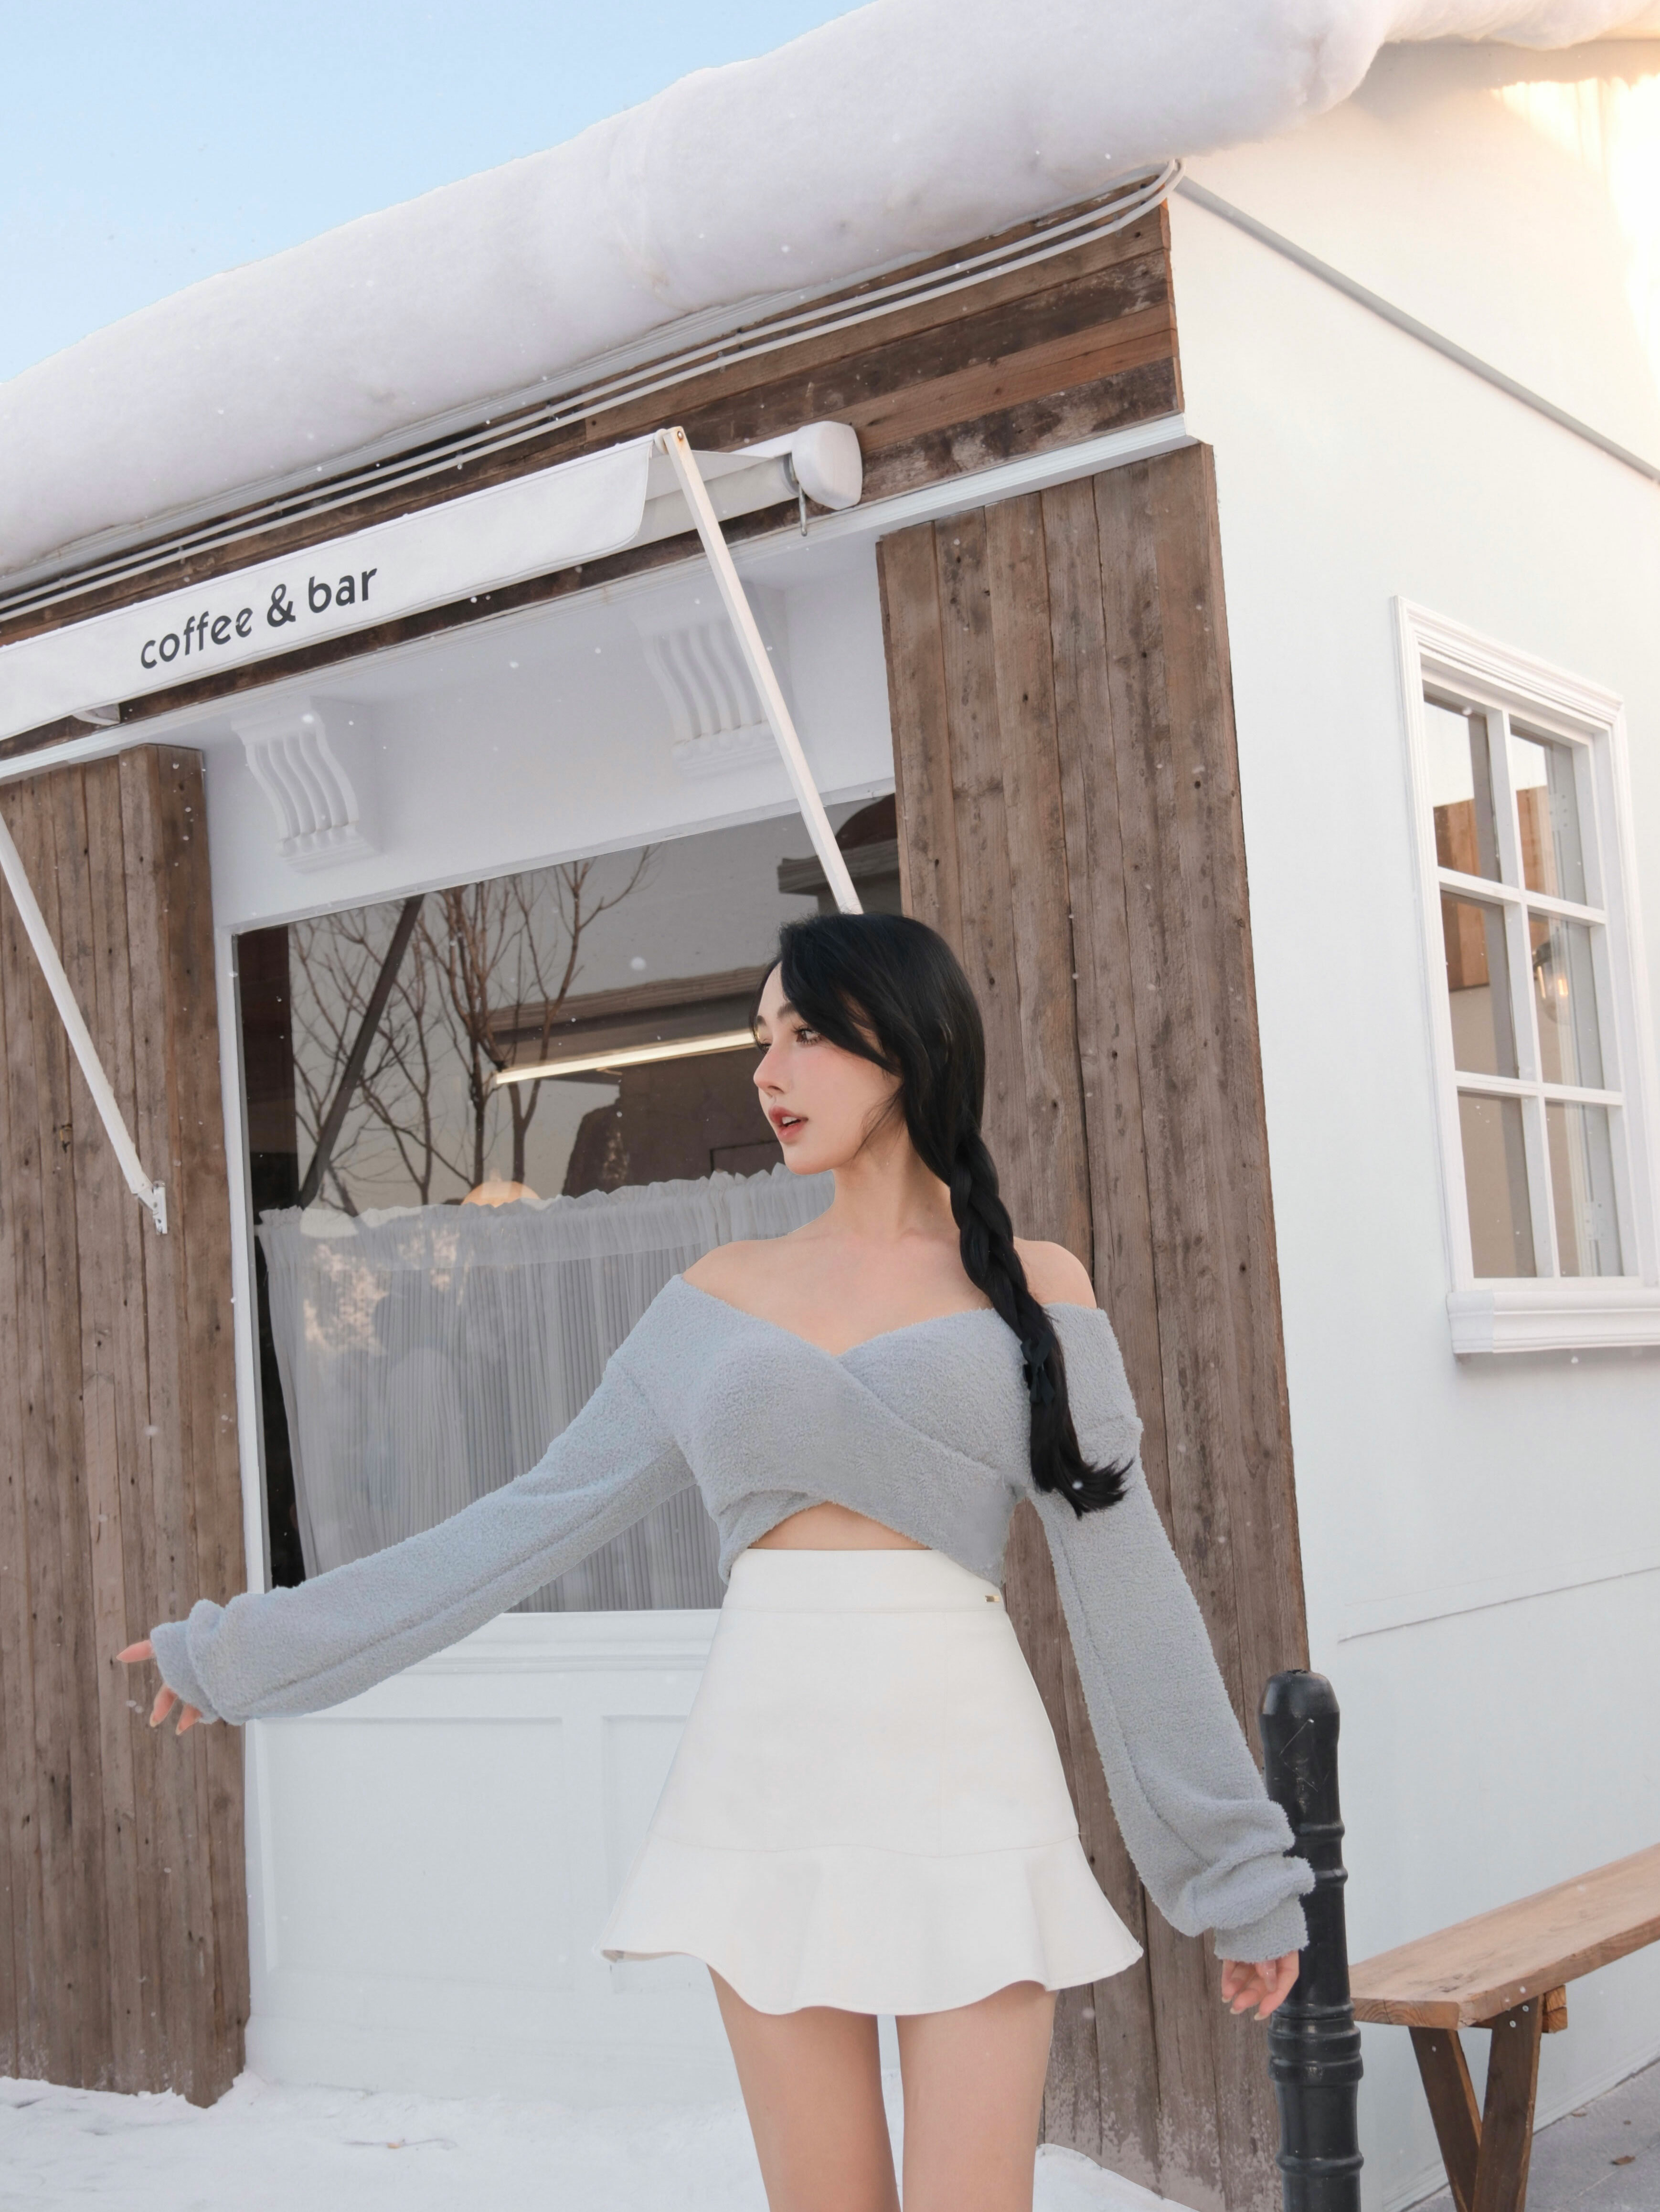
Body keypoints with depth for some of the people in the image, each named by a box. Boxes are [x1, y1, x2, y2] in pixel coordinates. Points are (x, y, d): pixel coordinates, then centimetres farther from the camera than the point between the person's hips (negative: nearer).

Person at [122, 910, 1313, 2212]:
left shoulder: (1031, 1289, 2)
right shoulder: (721, 1298, 10)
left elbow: (1125, 1585, 1)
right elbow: (535, 1520, 10)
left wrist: (1241, 1869, 2)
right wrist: (248, 1651, 9)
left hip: (960, 1782, -2)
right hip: (770, 1784, 3)